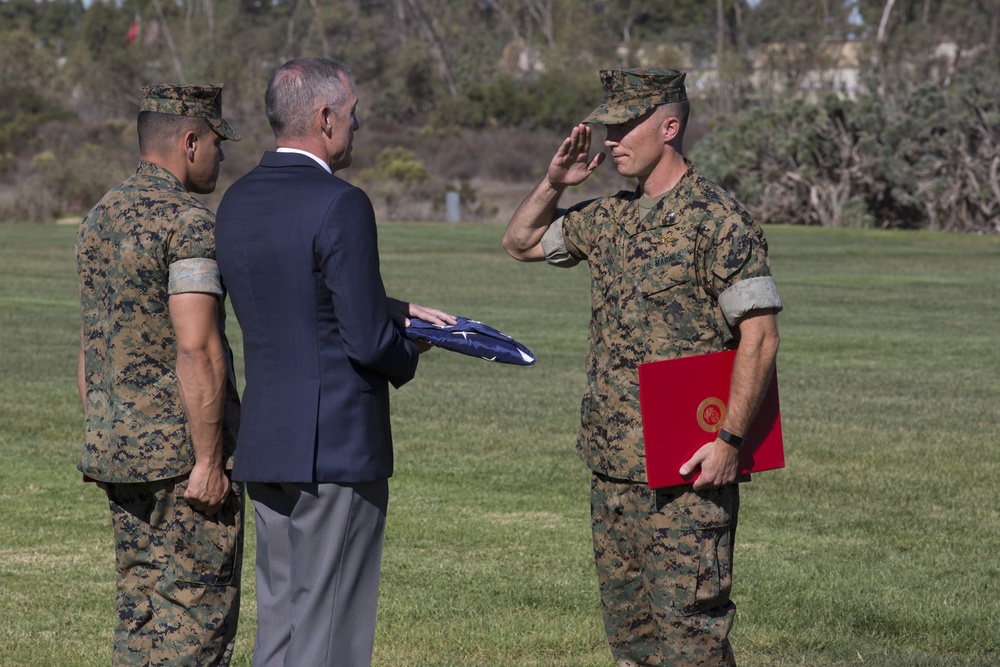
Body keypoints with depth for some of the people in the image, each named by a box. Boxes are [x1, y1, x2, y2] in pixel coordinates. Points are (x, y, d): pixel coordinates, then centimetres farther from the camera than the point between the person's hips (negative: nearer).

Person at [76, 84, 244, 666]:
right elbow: (196, 349, -21)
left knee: (141, 614, 12)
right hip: (182, 451, -8)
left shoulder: (100, 218, 13)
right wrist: (208, 460, -19)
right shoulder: (190, 224, -14)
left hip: (115, 446, 8)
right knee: (196, 615, -4)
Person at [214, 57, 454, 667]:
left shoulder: (238, 202, 8)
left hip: (265, 441, 8)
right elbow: (368, 342, -18)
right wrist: (407, 353, 3)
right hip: (337, 445, -8)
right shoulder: (341, 206, -17)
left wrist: (398, 311, 18)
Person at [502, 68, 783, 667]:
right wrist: (554, 184, 8)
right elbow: (522, 241, 27)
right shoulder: (611, 218, 12)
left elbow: (759, 336, -15)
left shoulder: (717, 218, -11)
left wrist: (730, 440, -20)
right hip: (612, 462, 8)